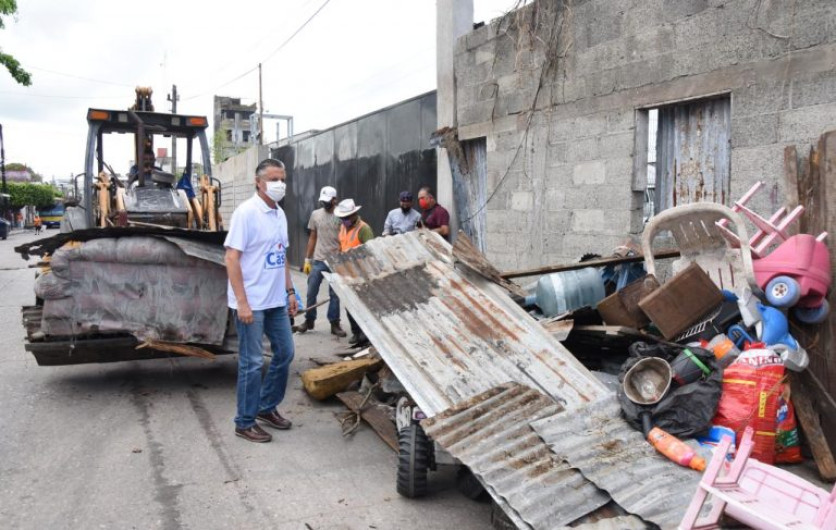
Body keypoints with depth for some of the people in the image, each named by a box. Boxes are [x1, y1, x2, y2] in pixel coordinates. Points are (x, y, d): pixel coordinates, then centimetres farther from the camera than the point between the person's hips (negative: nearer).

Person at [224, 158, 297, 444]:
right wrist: (242, 302, -21)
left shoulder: (280, 214, 11)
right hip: (251, 303, -8)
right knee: (252, 362, 1)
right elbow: (231, 258, -17)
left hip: (276, 301, 8)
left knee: (285, 353, 14)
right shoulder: (246, 212, -14)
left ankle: (267, 407, 32)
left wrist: (290, 292, 14)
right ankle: (245, 422, 16)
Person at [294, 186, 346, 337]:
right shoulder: (315, 215, 6)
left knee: (335, 295, 4)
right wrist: (307, 259, 9)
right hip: (318, 261, 3)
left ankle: (334, 324, 14)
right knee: (311, 293, 8)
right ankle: (309, 321, 23)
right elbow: (312, 238, 12)